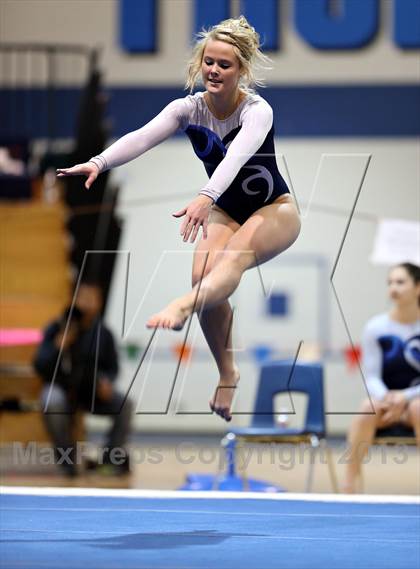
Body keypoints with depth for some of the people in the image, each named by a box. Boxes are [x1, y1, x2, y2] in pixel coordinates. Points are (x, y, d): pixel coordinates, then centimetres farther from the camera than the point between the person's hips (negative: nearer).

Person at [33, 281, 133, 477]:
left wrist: (106, 382, -14)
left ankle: (112, 455, -1)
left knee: (125, 405, -21)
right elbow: (40, 366, -14)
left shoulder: (103, 334, -3)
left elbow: (112, 367, 9)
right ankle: (66, 457, -17)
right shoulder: (55, 329, -9)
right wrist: (60, 345, -29)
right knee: (52, 402, -36)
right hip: (60, 387, -2)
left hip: (92, 390, 2)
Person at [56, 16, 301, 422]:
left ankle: (184, 305, -64)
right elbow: (143, 137, -30)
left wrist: (206, 197, -64)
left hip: (274, 210, -4)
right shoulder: (188, 109, -12)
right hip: (225, 211, 4)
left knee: (237, 251, -37)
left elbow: (239, 154, -45)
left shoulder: (258, 111, -24)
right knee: (204, 275, -24)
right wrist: (100, 162, -51)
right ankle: (226, 373, -10)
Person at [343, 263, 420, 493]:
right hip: (387, 404, 1)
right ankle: (349, 486, -35)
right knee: (368, 407, -34)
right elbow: (371, 378, -3)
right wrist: (385, 397, -25)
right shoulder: (376, 327, 0)